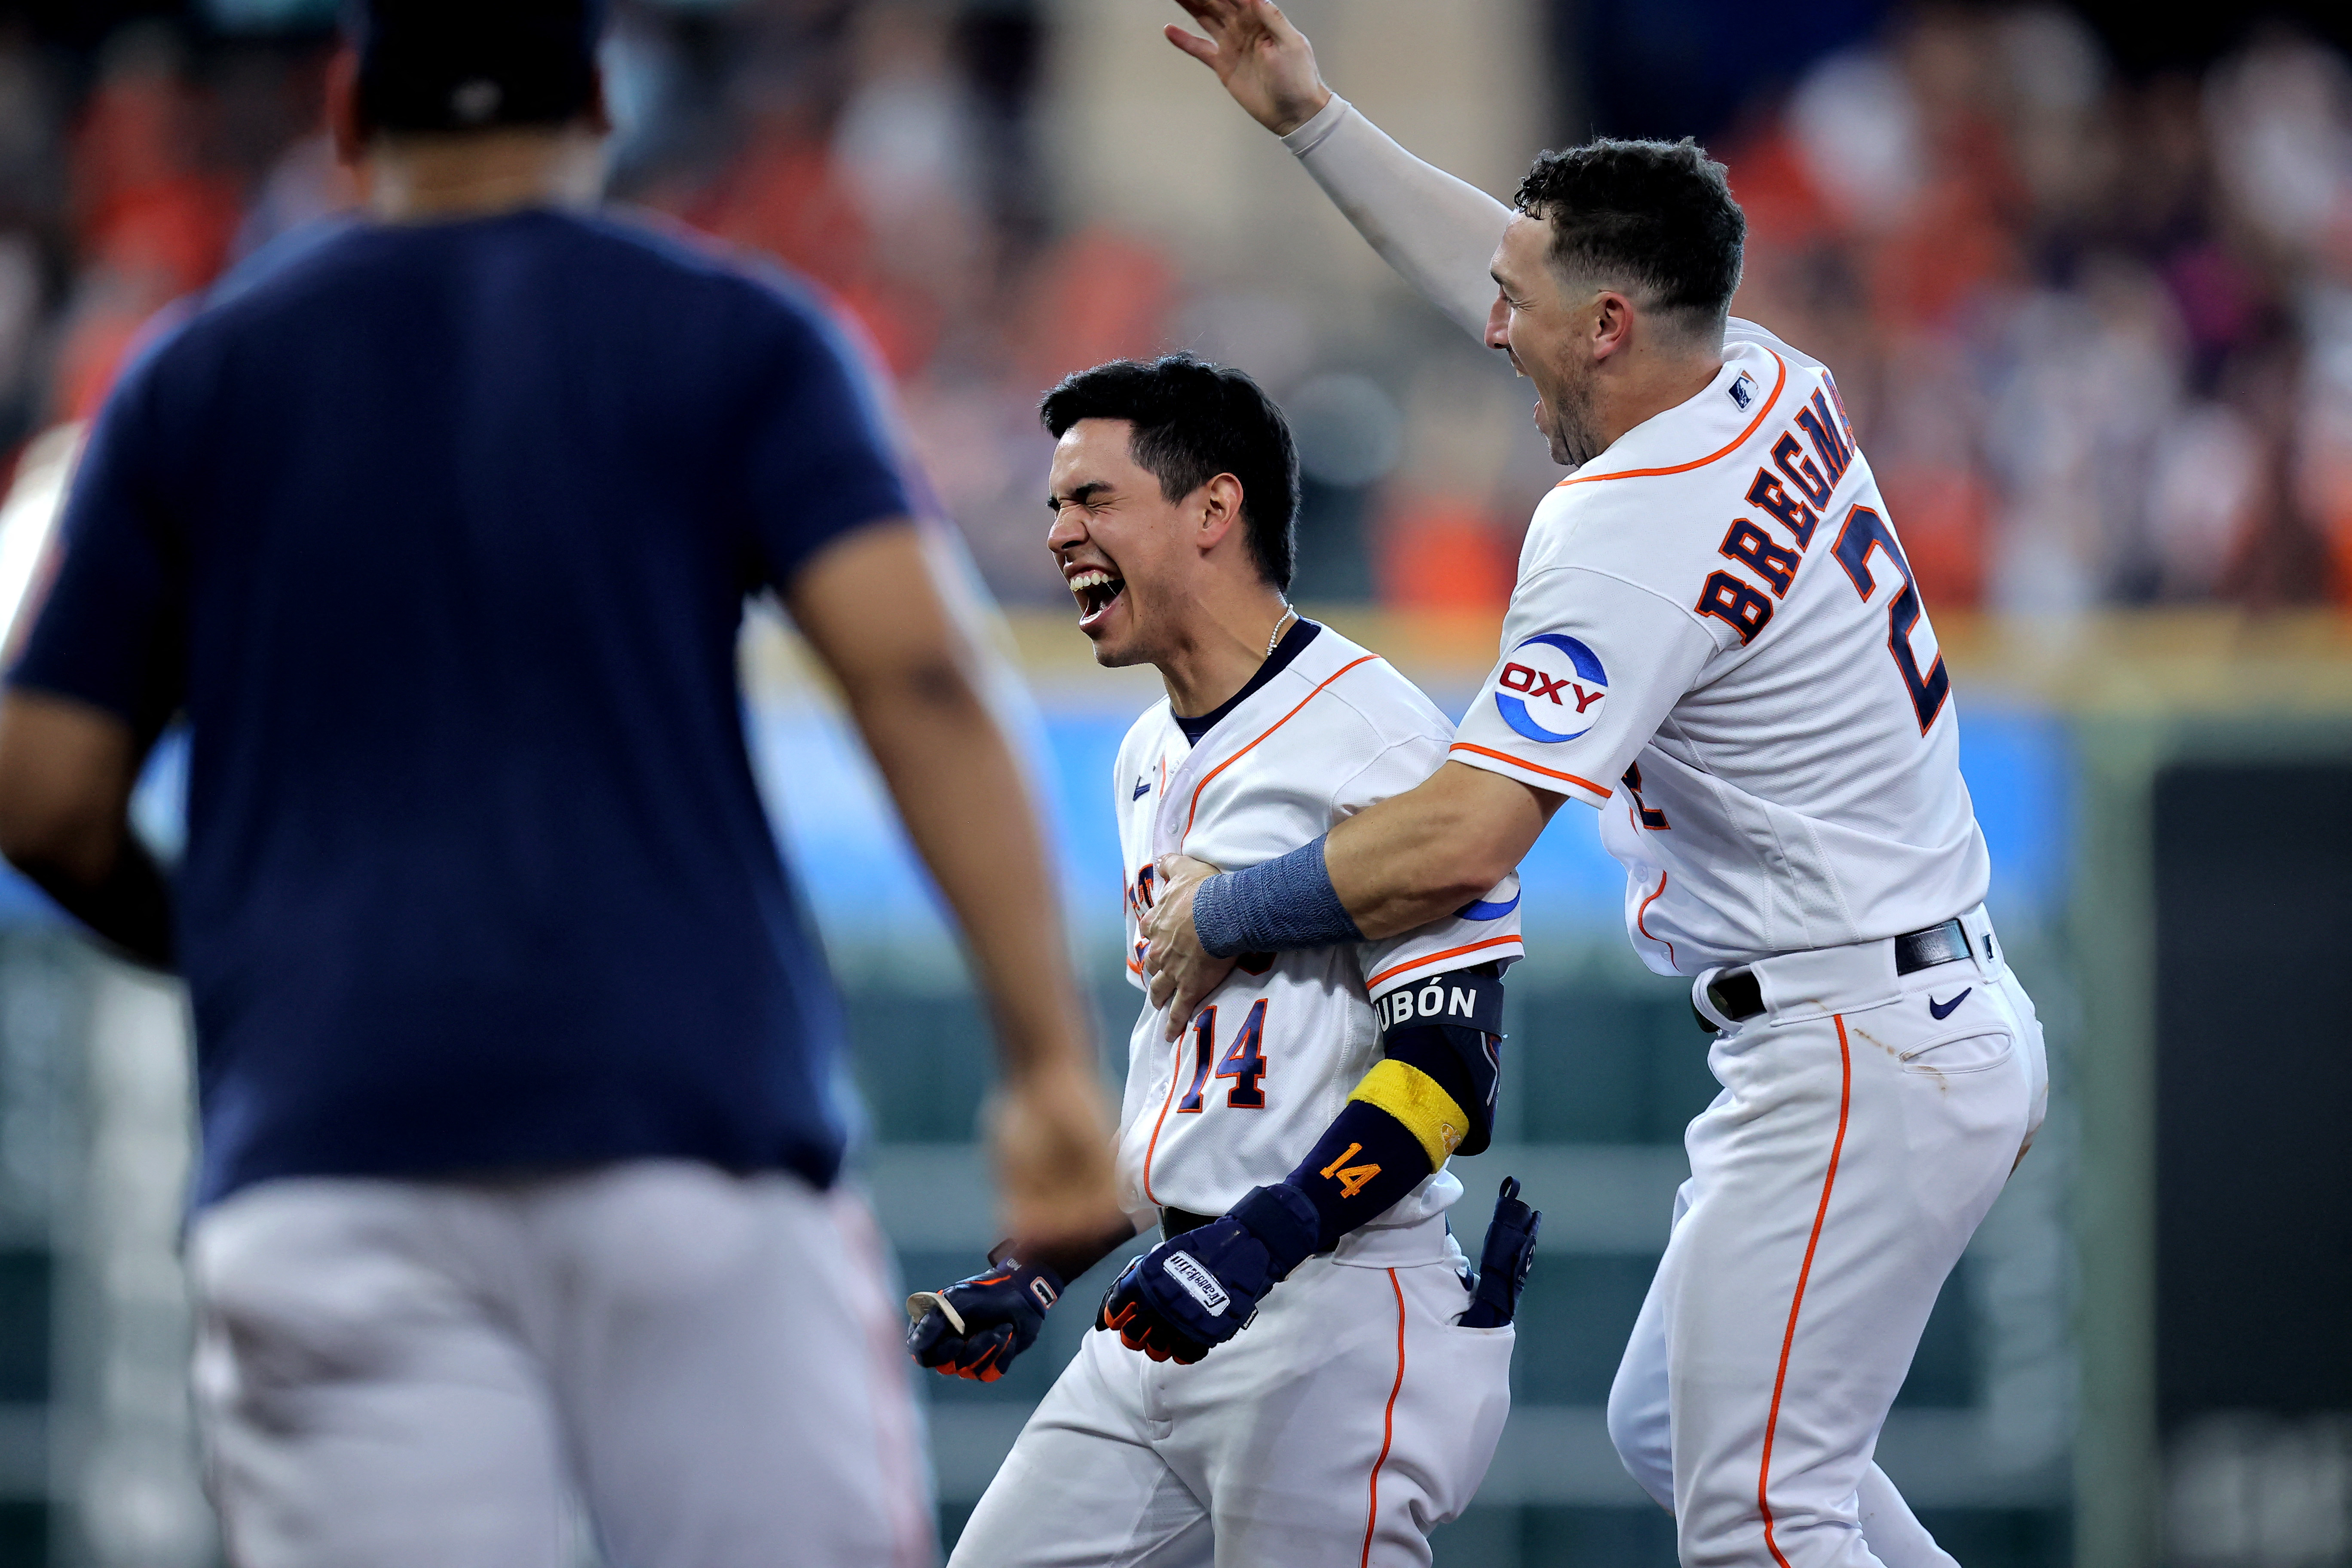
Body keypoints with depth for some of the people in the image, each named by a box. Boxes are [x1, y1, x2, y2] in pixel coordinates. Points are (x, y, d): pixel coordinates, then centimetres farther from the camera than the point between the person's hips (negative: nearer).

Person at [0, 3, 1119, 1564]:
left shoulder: (197, 378, 15)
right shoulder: (739, 339, 9)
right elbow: (915, 671, -6)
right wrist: (1053, 1055, -11)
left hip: (323, 1151, 1)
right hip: (695, 1126, -1)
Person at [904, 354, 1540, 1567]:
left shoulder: (1375, 739, -11)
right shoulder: (1150, 762, 17)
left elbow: (1448, 1072, -17)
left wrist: (1262, 1242, -26)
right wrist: (1038, 1275, 19)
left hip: (1339, 1317, -9)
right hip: (1165, 1322, 9)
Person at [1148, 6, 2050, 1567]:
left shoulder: (1632, 531, -22)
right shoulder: (1770, 385, 5)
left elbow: (1460, 843, -27)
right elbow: (1518, 270, 24)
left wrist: (1223, 913, -13)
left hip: (1854, 1071, -10)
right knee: (1668, 1433, 20)